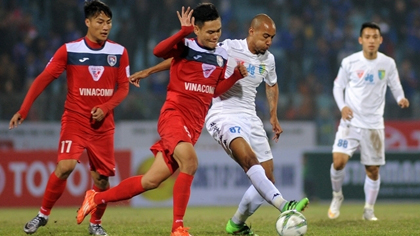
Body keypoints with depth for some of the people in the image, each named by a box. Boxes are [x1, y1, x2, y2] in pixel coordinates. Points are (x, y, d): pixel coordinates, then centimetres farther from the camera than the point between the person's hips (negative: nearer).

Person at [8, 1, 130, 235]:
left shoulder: (119, 52, 1)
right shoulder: (69, 50, -6)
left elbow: (124, 87, 6)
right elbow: (43, 79, -5)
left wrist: (105, 107, -12)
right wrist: (23, 110, -11)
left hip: (103, 124, 3)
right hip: (75, 120, -3)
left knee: (102, 176, 2)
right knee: (66, 165, -22)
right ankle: (43, 214, -4)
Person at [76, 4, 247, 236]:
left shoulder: (221, 56, 11)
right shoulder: (185, 46, -7)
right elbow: (159, 51, -26)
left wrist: (237, 75, 2)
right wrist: (184, 32, -36)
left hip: (194, 125, 6)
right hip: (173, 114, -6)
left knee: (151, 180, 4)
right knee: (189, 162, -33)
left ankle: (96, 198, 22)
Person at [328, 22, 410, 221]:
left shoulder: (388, 63, -1)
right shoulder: (349, 62, -5)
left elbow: (395, 86, 9)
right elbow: (338, 86, 5)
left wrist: (400, 98, -14)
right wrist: (342, 106, -12)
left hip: (374, 124, 1)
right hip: (350, 121, -1)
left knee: (373, 169, 4)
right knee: (338, 161, -17)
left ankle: (369, 210, 21)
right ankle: (337, 196, 9)